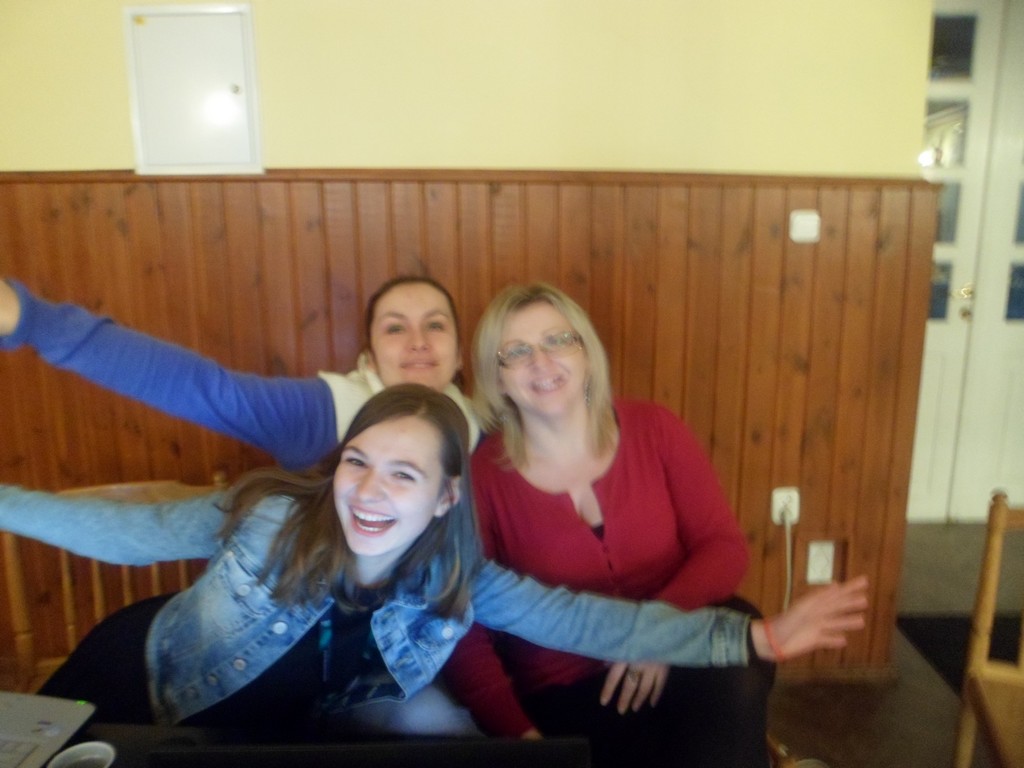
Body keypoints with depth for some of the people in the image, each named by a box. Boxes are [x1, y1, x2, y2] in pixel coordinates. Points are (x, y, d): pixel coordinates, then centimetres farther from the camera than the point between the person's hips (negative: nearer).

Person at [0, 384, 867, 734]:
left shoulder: (458, 584, -24)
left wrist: (750, 636, -35)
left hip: (275, 731, 2)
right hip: (144, 684, -1)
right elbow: (143, 531, -17)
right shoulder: (273, 513, -30)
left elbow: (581, 619, -28)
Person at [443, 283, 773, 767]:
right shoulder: (479, 476, -7)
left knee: (735, 653, -29)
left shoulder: (654, 429, 1)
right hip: (564, 694, -2)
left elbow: (724, 545, -2)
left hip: (678, 659, 3)